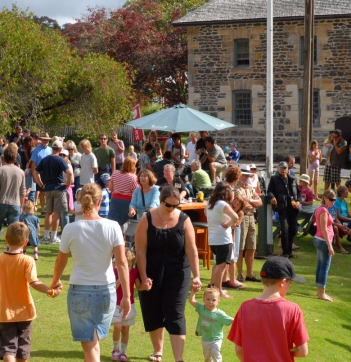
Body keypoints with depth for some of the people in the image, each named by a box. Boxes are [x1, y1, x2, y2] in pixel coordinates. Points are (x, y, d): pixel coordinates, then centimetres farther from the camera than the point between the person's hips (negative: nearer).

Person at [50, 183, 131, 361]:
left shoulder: (70, 229, -9)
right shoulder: (112, 227, -9)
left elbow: (61, 261, 5)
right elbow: (122, 263, -11)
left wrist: (55, 281, 25)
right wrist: (126, 296, -7)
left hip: (80, 291, -1)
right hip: (106, 291, 2)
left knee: (90, 347, 3)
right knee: (94, 341, 22)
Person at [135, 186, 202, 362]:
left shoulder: (184, 220, -6)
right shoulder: (147, 219, -8)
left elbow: (191, 250, -7)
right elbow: (141, 251, -8)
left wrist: (196, 276, -14)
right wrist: (143, 277, -14)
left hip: (177, 275, -1)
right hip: (152, 275, 1)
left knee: (175, 316, -6)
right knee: (153, 315, 11)